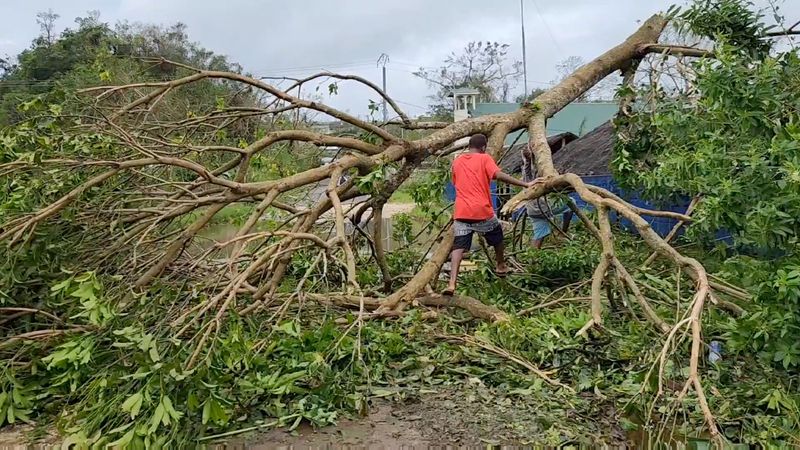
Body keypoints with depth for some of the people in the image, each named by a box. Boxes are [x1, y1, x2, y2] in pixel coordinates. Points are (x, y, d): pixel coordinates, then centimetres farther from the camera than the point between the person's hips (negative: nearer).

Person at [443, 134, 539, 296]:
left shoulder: (457, 162, 15)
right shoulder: (484, 158, 1)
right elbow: (499, 175, -15)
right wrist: (526, 184, -15)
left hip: (461, 212, 3)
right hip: (482, 211, -3)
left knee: (458, 246, -2)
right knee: (497, 237, 24)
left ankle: (452, 283, -18)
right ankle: (500, 267, 41)